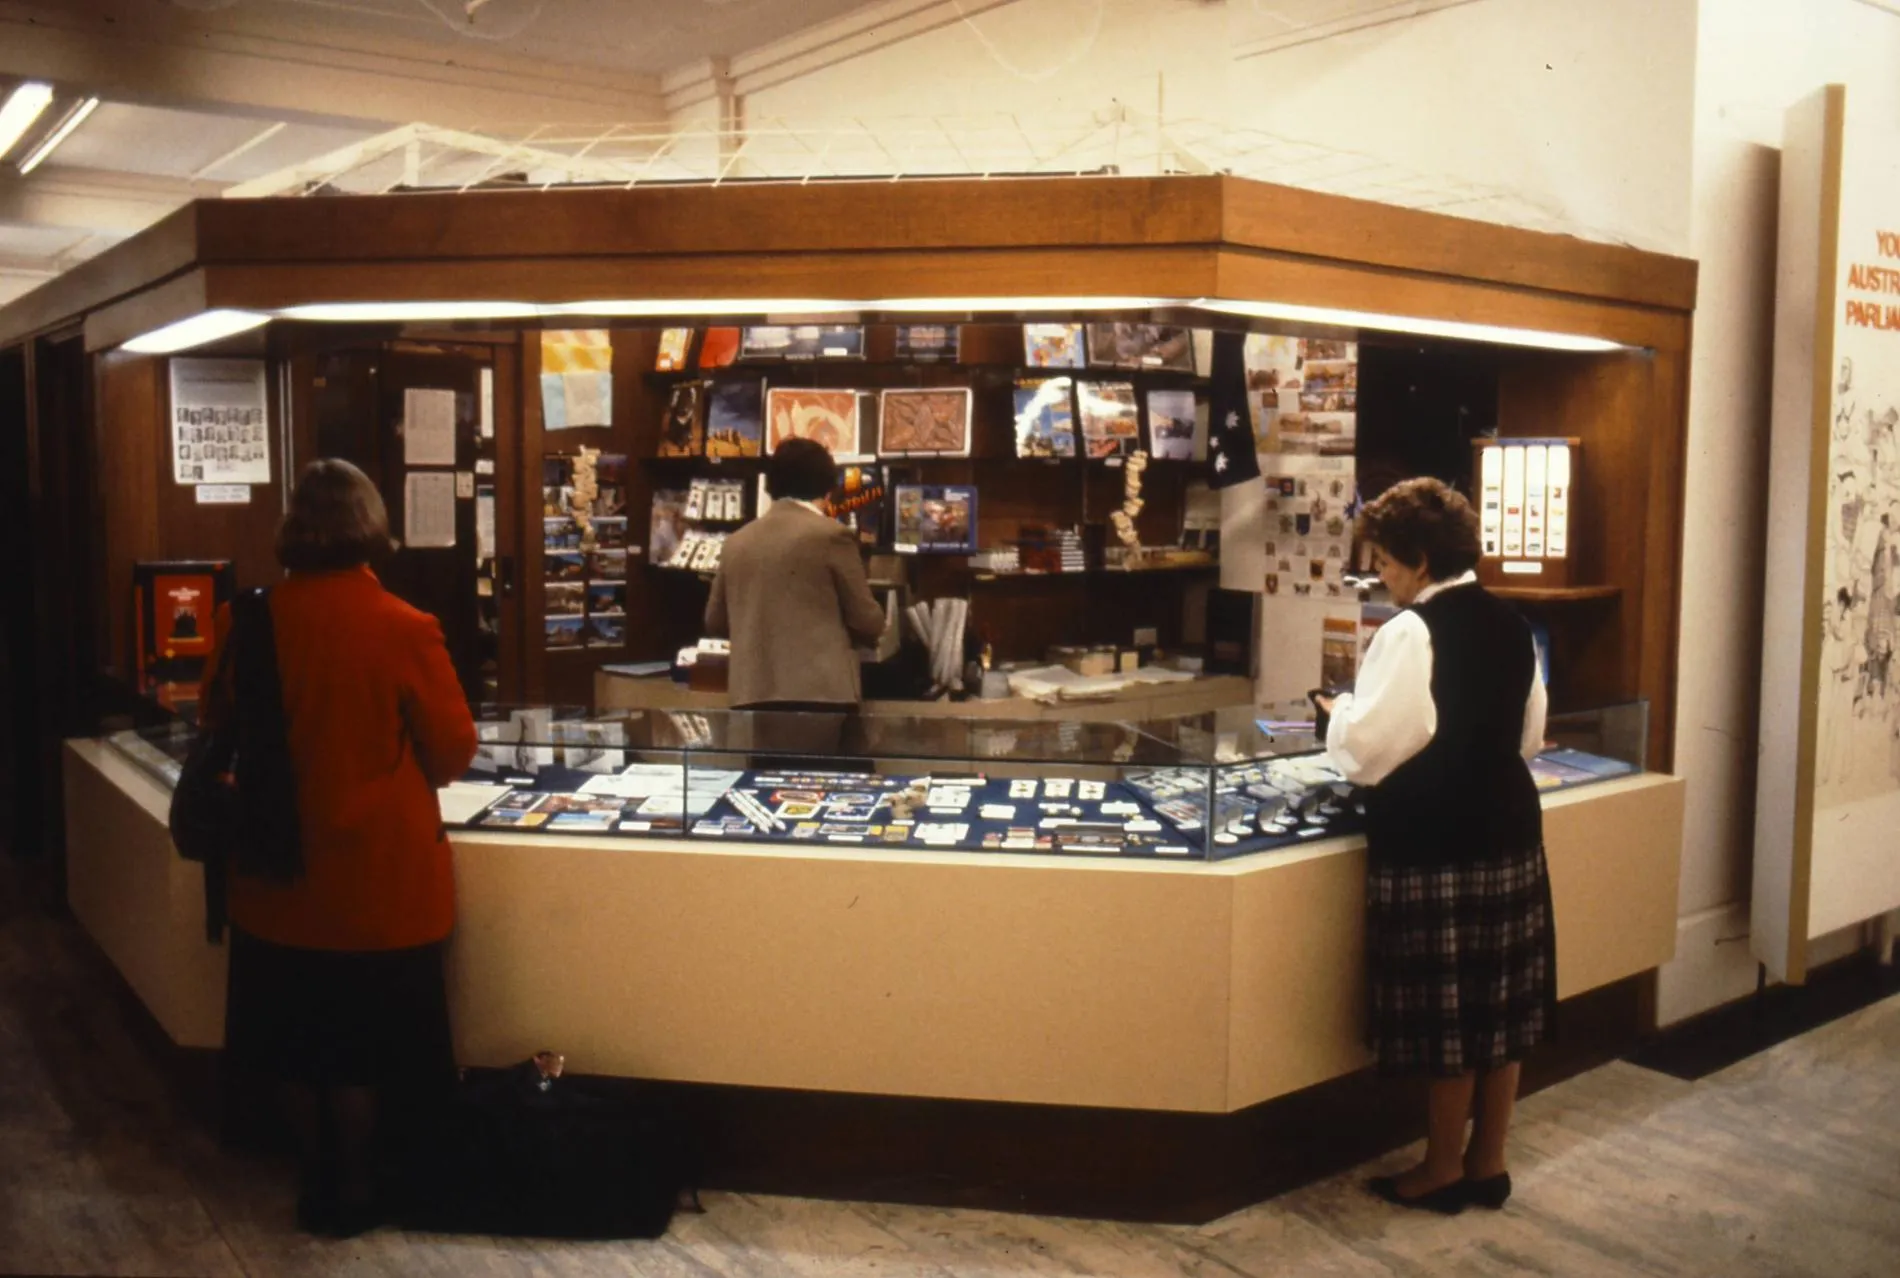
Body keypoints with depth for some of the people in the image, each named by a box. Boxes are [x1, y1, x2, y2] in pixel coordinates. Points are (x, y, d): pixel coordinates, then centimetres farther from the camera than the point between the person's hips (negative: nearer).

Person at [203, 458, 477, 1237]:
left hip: (278, 870, 3)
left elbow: (220, 727, 8)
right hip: (378, 873, -3)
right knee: (361, 1048, 13)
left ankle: (318, 1181, 32)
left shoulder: (248, 622, -9)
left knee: (294, 1040, 19)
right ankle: (355, 1188, 26)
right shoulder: (404, 630, -18)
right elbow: (454, 753, -8)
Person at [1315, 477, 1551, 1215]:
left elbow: (1368, 747, -18)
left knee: (1444, 1010, 3)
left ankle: (1443, 1171, 17)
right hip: (1507, 830, 8)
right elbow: (1528, 734, 17)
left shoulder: (1411, 632, -16)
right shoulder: (1510, 625, 8)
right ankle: (1488, 1164, 25)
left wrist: (1339, 713, 1)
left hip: (1433, 845, -8)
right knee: (1499, 1003, 13)